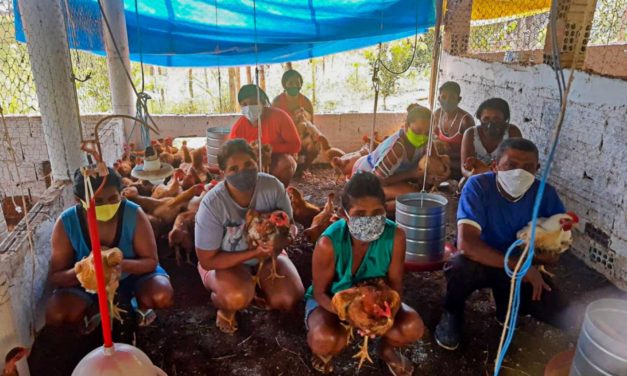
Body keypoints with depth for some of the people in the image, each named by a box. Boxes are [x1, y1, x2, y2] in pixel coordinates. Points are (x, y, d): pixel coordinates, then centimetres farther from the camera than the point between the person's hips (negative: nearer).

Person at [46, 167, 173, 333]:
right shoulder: (66, 223, -23)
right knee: (55, 315, -24)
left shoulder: (134, 214, -27)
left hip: (132, 274, -1)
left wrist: (123, 264, -42)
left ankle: (140, 302, 9)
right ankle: (95, 308, 11)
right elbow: (55, 277, -17)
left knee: (163, 296, -29)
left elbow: (151, 261, -21)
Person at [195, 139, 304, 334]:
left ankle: (257, 291, 14)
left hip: (266, 255, 3)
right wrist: (252, 253, -30)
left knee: (290, 298, -19)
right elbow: (207, 260, -21)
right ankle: (224, 306, 4)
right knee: (237, 297, -34)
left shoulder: (272, 186, -20)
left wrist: (276, 245, -30)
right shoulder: (212, 204, -28)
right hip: (224, 262, -3)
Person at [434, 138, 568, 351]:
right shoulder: (478, 186, -26)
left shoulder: (545, 193, -14)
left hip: (523, 267, 3)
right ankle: (452, 313, -2)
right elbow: (466, 243, -36)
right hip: (481, 261, -3)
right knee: (459, 266, -37)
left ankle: (507, 305, 17)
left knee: (556, 314, -17)